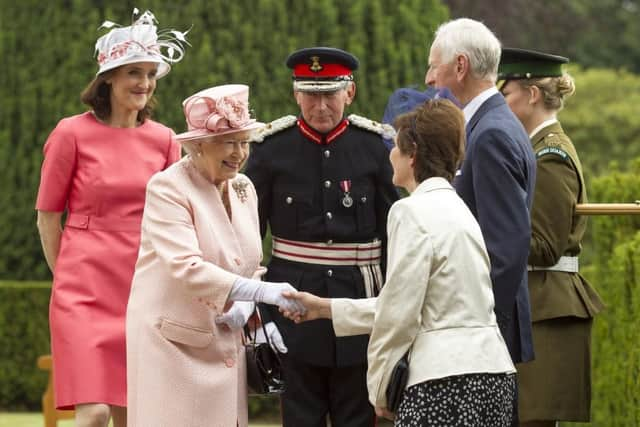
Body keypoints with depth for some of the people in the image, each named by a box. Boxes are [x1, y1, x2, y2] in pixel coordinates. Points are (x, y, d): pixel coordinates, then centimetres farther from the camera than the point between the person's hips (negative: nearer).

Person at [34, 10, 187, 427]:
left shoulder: (163, 140, 7)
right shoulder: (73, 133, -3)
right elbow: (48, 217, 3)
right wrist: (67, 278, 6)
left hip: (143, 293, 4)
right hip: (86, 293, -4)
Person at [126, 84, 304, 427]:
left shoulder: (243, 189, 10)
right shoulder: (167, 188, -12)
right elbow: (187, 268, -24)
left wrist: (243, 308, -6)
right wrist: (260, 292, -32)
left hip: (225, 344, 6)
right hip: (173, 343, -6)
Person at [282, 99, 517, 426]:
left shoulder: (412, 212, -8)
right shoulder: (456, 208, 19)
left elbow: (398, 314, -10)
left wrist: (380, 389, 2)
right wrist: (325, 308, 27)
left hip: (447, 378, -8)